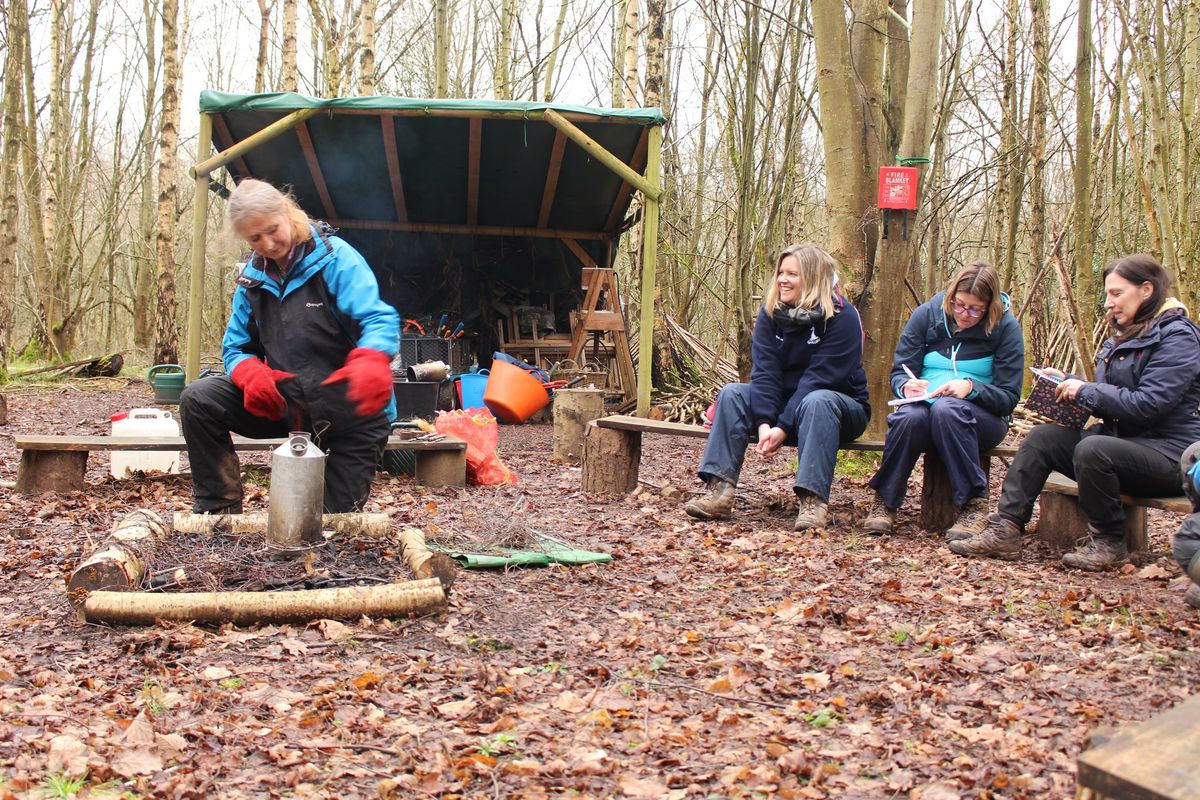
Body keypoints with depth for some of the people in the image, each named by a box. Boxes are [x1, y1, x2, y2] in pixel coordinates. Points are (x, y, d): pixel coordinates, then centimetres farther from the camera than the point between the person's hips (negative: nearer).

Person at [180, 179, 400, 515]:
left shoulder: (335, 257, -15)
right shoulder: (254, 278, 2)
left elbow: (379, 319, -28)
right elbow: (235, 348, 6)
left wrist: (371, 360, -52)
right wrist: (251, 373, -20)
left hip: (352, 411, -4)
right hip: (290, 403, 4)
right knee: (198, 400, -15)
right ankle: (219, 512, -6)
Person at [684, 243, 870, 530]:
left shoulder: (841, 316, -17)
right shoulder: (771, 313, -2)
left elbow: (818, 380, -24)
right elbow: (765, 371, -12)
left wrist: (783, 428, -30)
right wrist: (764, 423, -27)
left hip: (840, 405, -5)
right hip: (785, 400, 5)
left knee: (816, 402, -38)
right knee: (732, 393, -17)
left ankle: (814, 500, -43)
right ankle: (720, 492, -29)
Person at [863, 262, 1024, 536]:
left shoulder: (1005, 327, -5)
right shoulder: (927, 314, 1)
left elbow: (1009, 397, -8)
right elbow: (898, 373, 2)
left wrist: (971, 387, -26)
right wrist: (907, 387, -22)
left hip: (981, 417, -1)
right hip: (925, 403, 2)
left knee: (946, 408, -37)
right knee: (910, 416, -36)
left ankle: (974, 503, -29)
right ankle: (885, 501, -19)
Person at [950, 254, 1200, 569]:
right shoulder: (1129, 334, 17)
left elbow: (1147, 404, -23)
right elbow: (1108, 397, 21)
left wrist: (1086, 390, -16)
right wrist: (1068, 383, 5)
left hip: (1168, 453, -9)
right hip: (1120, 438, 9)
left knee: (1093, 448, -35)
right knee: (1043, 436, -7)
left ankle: (1108, 542, -15)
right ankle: (1004, 530, -15)